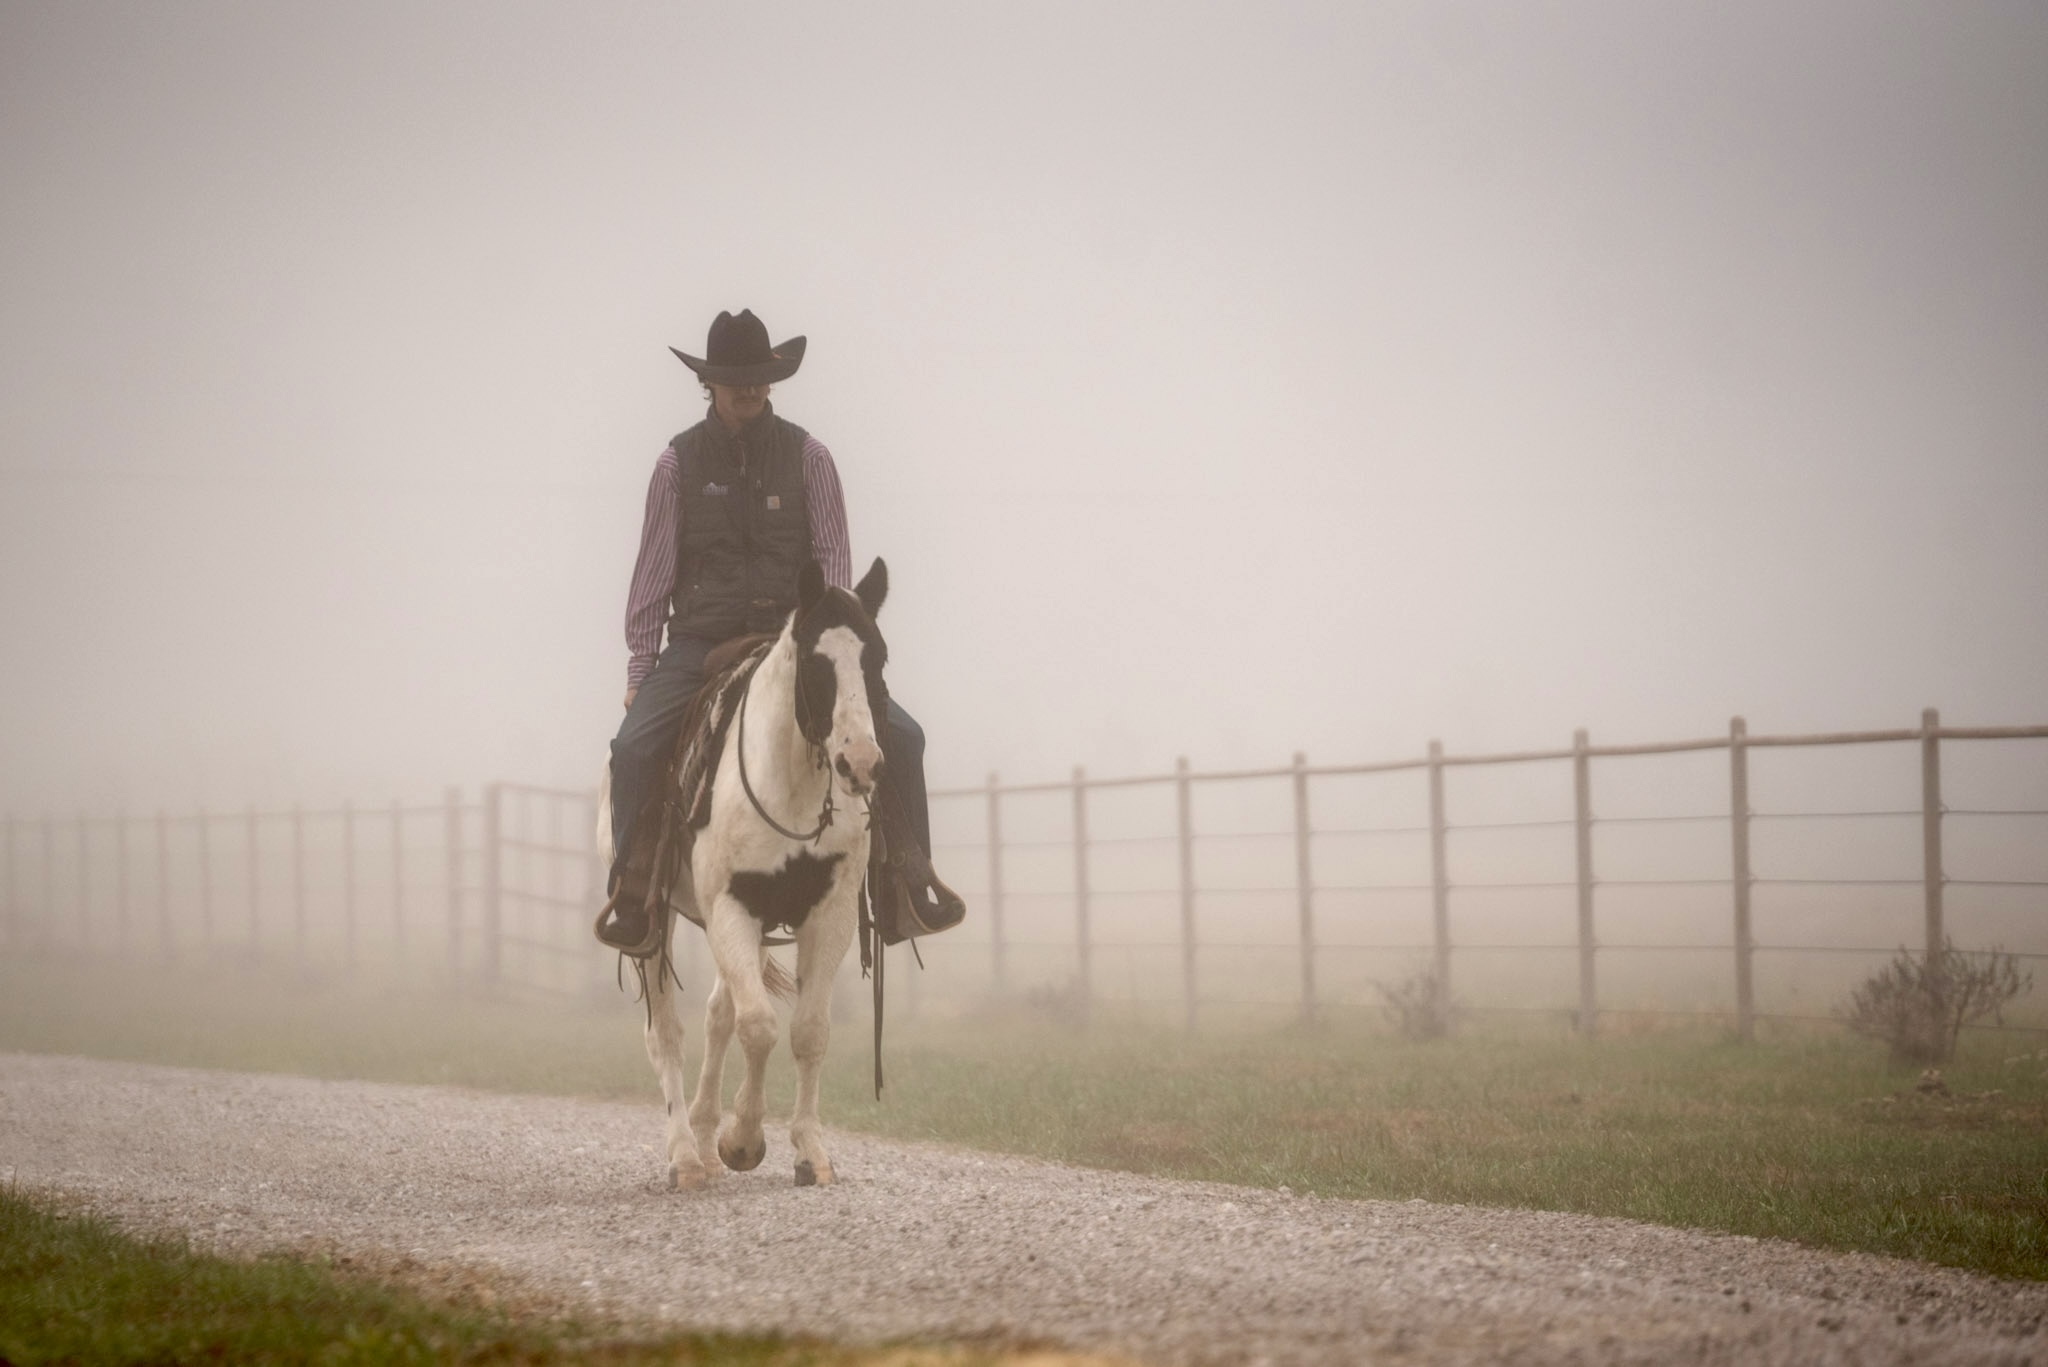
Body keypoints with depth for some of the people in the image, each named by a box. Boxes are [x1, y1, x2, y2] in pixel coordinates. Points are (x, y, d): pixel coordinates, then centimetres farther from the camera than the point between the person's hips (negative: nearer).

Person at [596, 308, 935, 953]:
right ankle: (631, 892, -13)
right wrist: (640, 668, 0)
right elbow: (653, 572, 4)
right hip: (700, 642, -1)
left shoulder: (807, 457, 3)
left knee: (900, 735, -15)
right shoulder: (679, 462, 2)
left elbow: (833, 558, 1)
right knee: (634, 745, -26)